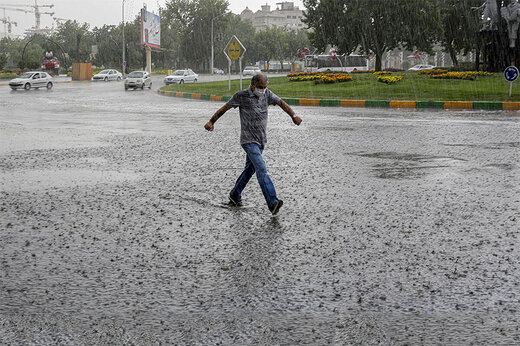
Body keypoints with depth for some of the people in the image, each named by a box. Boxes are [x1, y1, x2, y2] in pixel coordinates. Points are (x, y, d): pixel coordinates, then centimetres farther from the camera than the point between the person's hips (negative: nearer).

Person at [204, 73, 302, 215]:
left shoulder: (267, 94, 5)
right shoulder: (241, 96, -8)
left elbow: (281, 102, 7)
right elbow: (224, 108, 0)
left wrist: (293, 116, -5)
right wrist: (211, 122, -2)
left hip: (261, 140, 6)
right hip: (248, 140, -6)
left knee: (250, 169, 16)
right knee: (261, 169, -18)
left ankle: (235, 195, 33)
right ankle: (272, 202, -26)